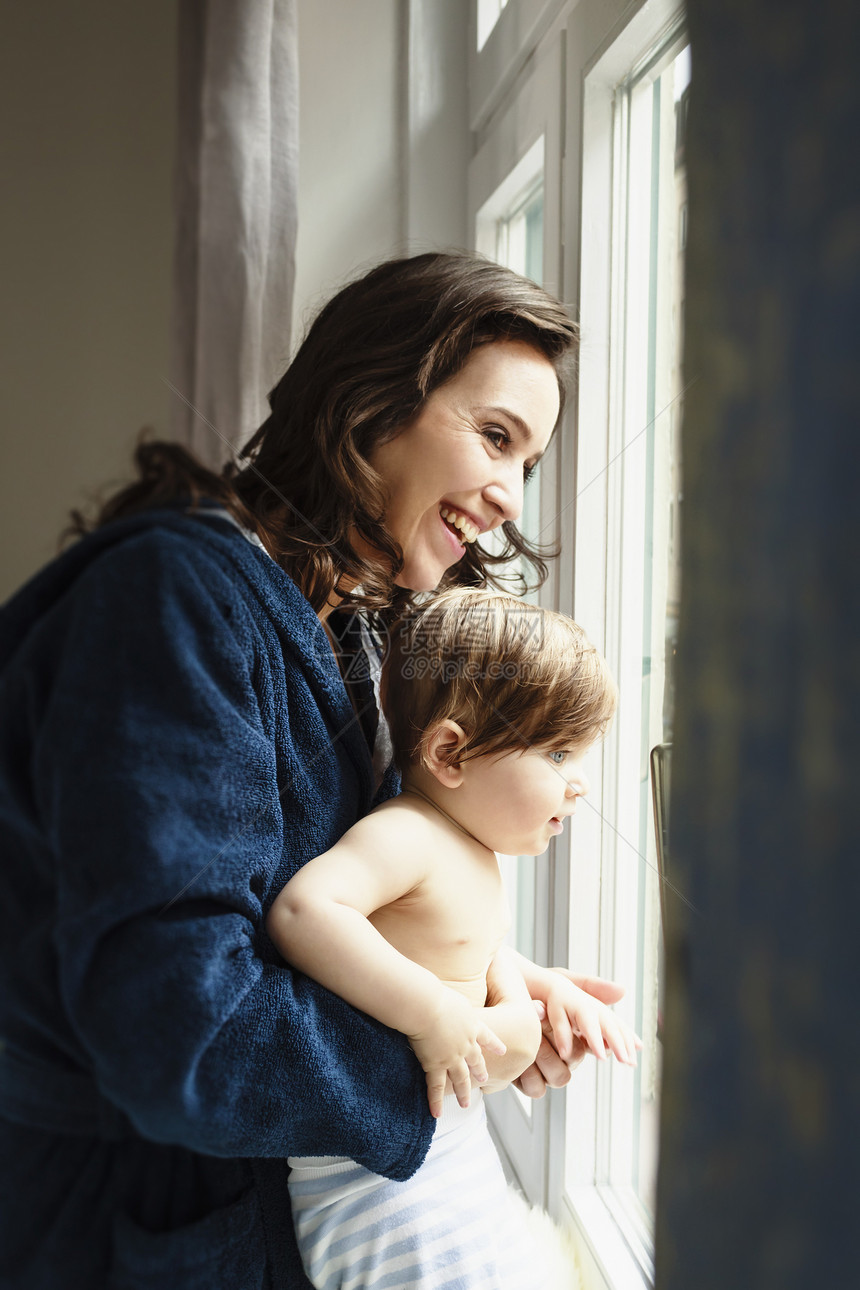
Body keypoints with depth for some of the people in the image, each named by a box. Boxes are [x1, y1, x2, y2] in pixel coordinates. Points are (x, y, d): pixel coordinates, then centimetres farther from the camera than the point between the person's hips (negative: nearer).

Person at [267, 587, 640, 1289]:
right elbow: (303, 910, -39)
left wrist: (543, 985, 8)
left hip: (454, 1141, 10)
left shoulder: (476, 852, 10)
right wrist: (433, 1014, -35)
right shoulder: (403, 835, -22)